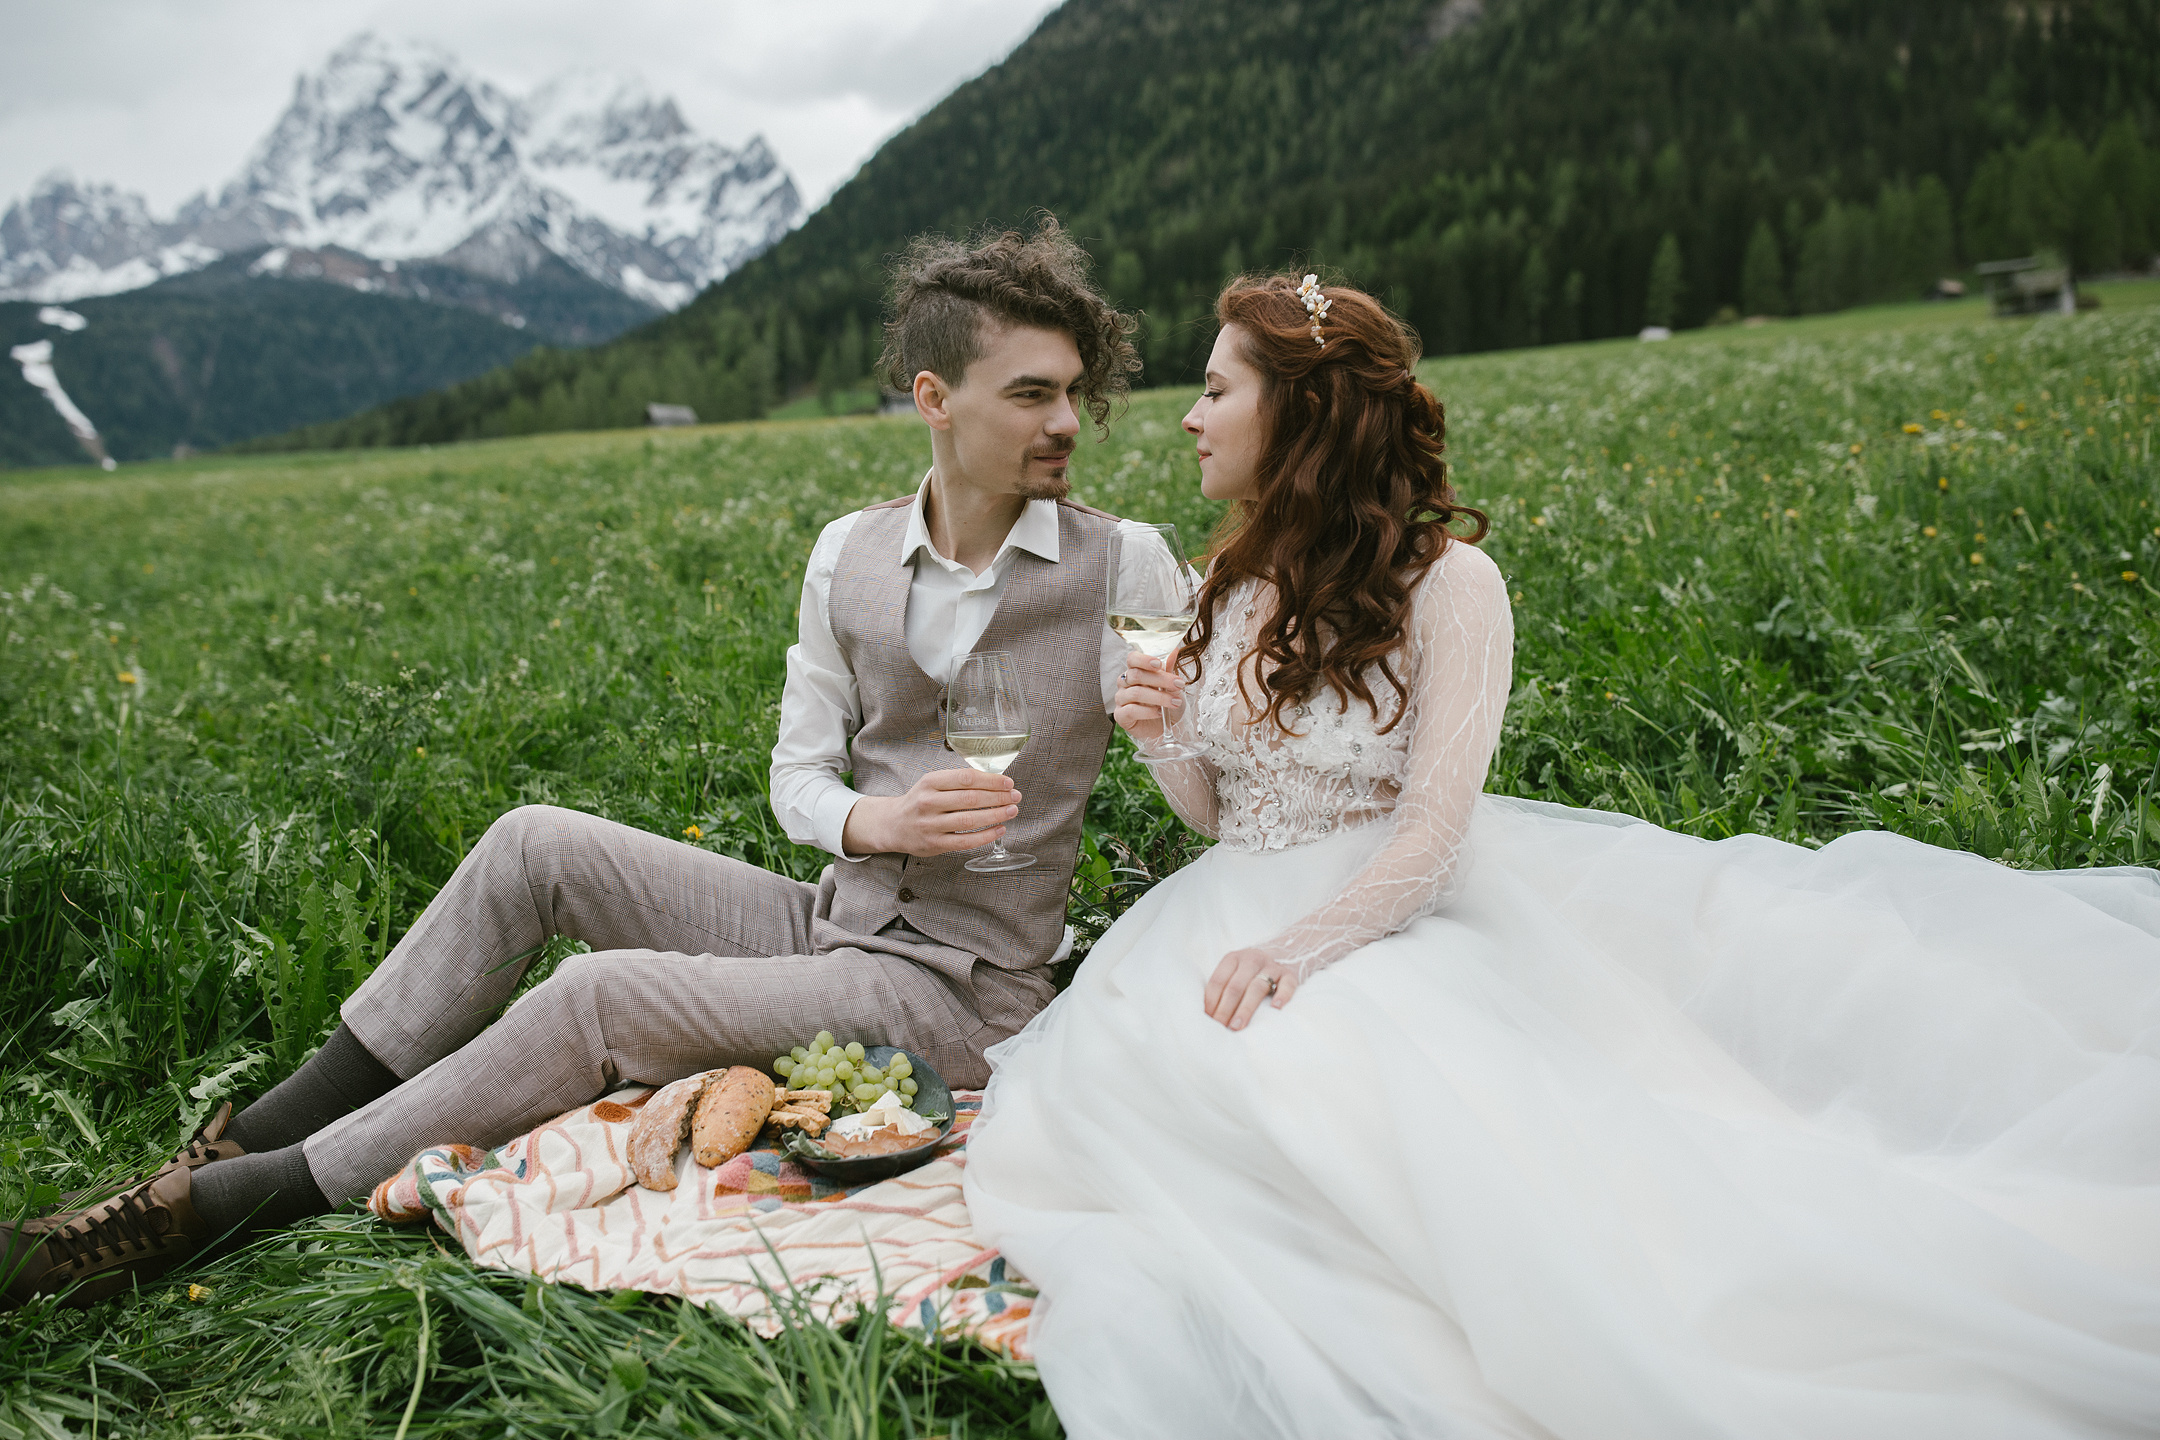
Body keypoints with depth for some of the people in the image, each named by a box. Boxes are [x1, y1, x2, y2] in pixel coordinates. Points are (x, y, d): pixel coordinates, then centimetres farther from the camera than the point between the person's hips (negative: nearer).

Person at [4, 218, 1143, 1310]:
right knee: (534, 844, -8)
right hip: (830, 922, 5)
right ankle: (242, 1141, -1)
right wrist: (873, 821, -17)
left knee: (606, 994, -24)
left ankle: (224, 1204, -11)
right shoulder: (849, 556, 4)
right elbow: (797, 775, 5)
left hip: (955, 993, -5)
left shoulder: (1118, 568, -9)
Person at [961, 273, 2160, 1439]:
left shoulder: (1446, 581, -8)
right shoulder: (1232, 581, 11)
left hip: (1391, 918, -5)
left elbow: (1431, 838, -16)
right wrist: (1159, 738, -5)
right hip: (1246, 920, 5)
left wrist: (1300, 946, -30)